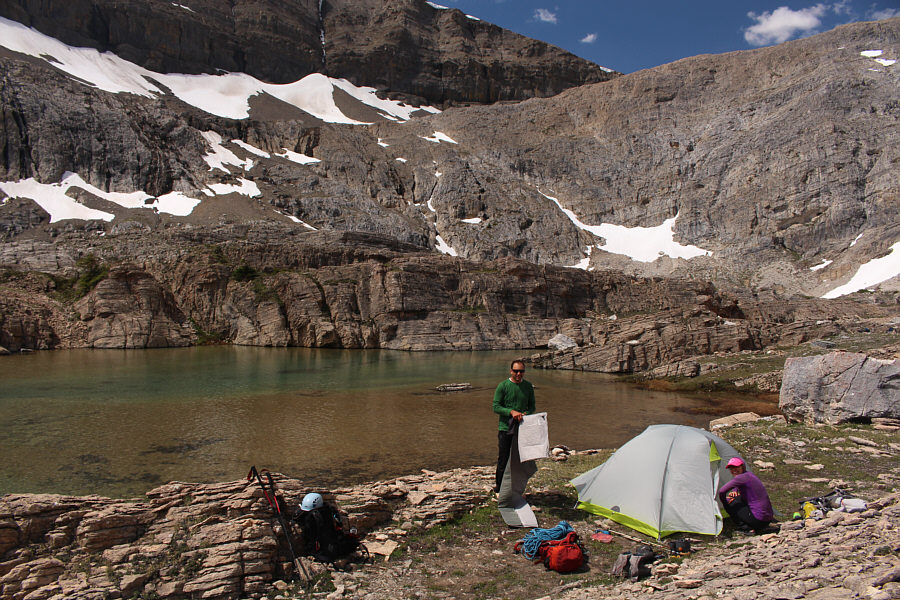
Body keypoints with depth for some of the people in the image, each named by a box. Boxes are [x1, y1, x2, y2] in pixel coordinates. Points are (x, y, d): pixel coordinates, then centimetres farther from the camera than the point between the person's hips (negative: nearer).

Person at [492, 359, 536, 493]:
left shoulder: (528, 386, 6)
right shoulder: (503, 386, -5)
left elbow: (532, 406, 13)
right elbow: (496, 407, -8)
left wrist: (526, 414, -9)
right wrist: (511, 412, -21)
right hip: (505, 428, -3)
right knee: (503, 459, 2)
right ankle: (499, 487, 18)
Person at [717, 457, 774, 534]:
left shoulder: (741, 477, -13)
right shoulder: (749, 475, 14)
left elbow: (721, 491, -17)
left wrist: (725, 503, 3)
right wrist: (735, 493, 14)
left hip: (757, 520, -9)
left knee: (730, 502, -1)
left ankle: (746, 527, -5)